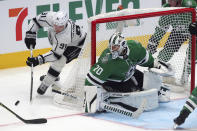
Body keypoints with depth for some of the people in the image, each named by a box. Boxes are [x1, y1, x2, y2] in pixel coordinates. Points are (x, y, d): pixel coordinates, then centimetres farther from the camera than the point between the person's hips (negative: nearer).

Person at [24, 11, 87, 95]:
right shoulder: (50, 17, -33)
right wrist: (30, 35, -26)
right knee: (56, 59, 20)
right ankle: (54, 76, 48)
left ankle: (45, 84, -9)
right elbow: (36, 21, -15)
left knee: (60, 60, -22)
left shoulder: (65, 35, -44)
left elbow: (56, 54, -37)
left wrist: (39, 60, -44)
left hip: (76, 44, -7)